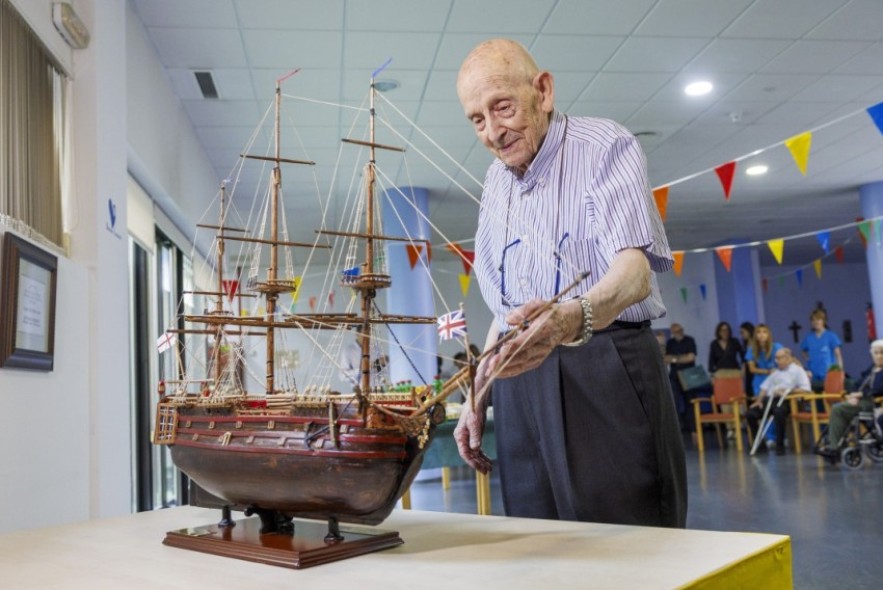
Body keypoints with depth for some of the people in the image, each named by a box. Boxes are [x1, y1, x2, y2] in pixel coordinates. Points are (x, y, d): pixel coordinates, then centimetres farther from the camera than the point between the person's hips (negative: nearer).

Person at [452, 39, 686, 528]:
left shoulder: (603, 146, -7)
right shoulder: (496, 181, 15)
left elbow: (634, 268, -23)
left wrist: (571, 319, -43)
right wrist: (477, 396, 14)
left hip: (604, 373, -6)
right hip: (520, 388, 6)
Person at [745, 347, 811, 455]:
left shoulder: (798, 370, 9)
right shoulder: (775, 372, 30)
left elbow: (805, 389, -6)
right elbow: (765, 387, 23)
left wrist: (787, 391, -14)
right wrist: (759, 400, 6)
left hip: (786, 401, -6)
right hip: (770, 400, 6)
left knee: (778, 412, -39)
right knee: (751, 413, -17)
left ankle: (780, 445, -25)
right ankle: (759, 444, -6)